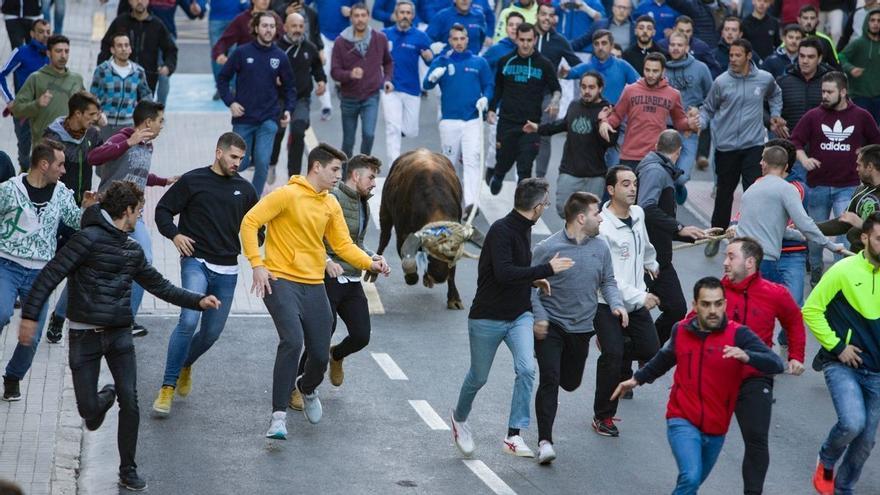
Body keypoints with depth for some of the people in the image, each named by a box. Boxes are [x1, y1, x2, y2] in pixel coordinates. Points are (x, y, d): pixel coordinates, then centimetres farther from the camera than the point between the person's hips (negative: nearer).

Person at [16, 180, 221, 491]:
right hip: (85, 335, -5)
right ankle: (104, 398, 35)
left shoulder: (132, 250, 11)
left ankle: (128, 471, 6)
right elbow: (51, 274, -14)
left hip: (120, 335, 5)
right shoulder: (90, 238, -11)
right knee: (88, 409, -3)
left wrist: (198, 301, 12)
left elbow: (159, 286, 20)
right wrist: (30, 315, -20)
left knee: (130, 402, -6)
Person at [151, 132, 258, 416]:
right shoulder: (193, 180, 0)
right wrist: (174, 234, -14)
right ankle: (168, 387, -18)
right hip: (196, 262, -5)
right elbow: (163, 209, 4)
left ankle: (185, 364, 41)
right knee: (189, 320, -23)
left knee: (212, 332, 8)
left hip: (227, 270, 5)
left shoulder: (244, 189, 11)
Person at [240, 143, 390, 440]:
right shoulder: (287, 195, -8)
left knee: (321, 355, 4)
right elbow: (250, 222, -10)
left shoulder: (331, 205, 12)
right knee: (292, 341, -26)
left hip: (314, 286, 6)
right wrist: (257, 264, -17)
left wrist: (370, 263, -4)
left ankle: (307, 388, 41)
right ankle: (279, 415, -18)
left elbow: (343, 245, 13)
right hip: (281, 281, -6)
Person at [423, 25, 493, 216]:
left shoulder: (479, 62, 6)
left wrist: (485, 98, -10)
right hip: (449, 120, 1)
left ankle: (471, 202, -24)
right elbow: (426, 86, -3)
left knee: (472, 159, -15)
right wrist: (432, 78, -25)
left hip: (473, 120, -1)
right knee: (451, 162, 10)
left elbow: (489, 85, 12)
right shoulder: (441, 62, 5)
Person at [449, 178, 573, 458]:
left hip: (519, 315, 6)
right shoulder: (501, 230, -21)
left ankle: (513, 437, -11)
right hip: (488, 317, -6)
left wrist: (534, 280, 2)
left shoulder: (524, 229, 5)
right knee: (479, 377, 11)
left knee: (526, 369, -16)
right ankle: (460, 417, 42)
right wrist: (546, 270, -28)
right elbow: (503, 273, -32)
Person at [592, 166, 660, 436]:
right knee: (612, 356, -15)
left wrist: (652, 264, 44)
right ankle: (603, 416, 0)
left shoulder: (638, 214, 4)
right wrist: (639, 298, -23)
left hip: (637, 300, 7)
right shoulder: (602, 227, -20)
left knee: (651, 350, 3)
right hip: (607, 304, -7)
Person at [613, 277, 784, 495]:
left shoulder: (738, 334, -13)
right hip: (683, 422, -1)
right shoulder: (681, 330, -2)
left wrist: (746, 356, -43)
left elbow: (776, 365, -25)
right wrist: (638, 378, 27)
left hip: (716, 429, 1)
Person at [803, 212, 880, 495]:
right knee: (852, 423, -24)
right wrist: (836, 346, -10)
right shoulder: (844, 270, -11)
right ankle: (826, 461, 7)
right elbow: (811, 310, -8)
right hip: (843, 365, -4)